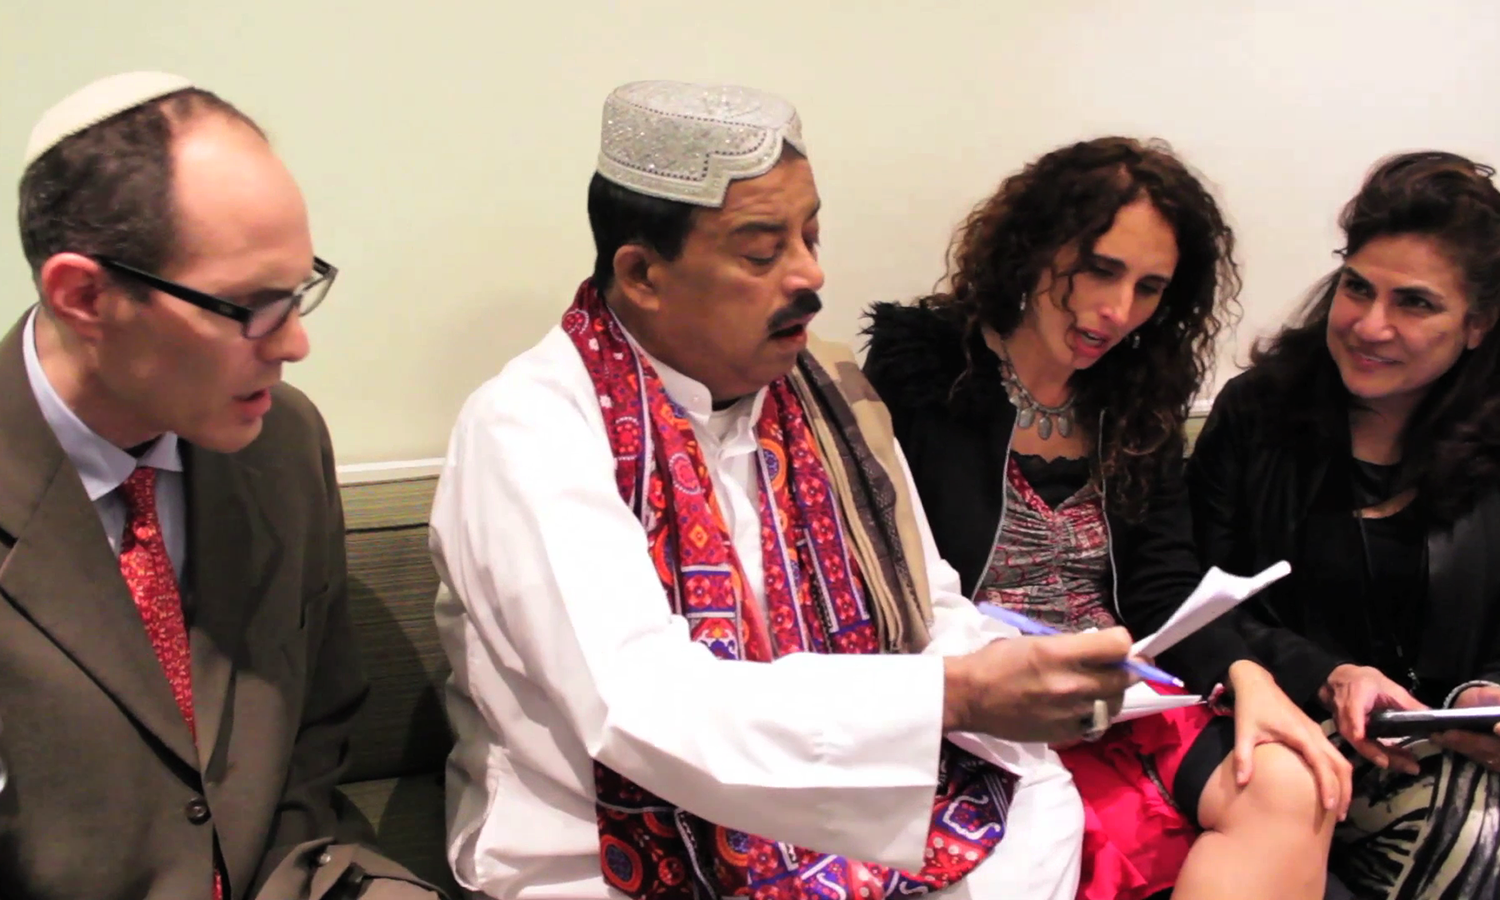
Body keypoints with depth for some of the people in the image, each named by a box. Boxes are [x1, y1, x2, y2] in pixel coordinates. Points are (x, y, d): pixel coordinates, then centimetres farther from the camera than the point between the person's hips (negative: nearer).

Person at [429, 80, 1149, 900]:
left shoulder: (830, 395, 3)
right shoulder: (528, 428, -17)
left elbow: (935, 614, 8)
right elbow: (641, 704, -29)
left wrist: (1024, 684, -15)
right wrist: (955, 695, -34)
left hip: (843, 821, 7)